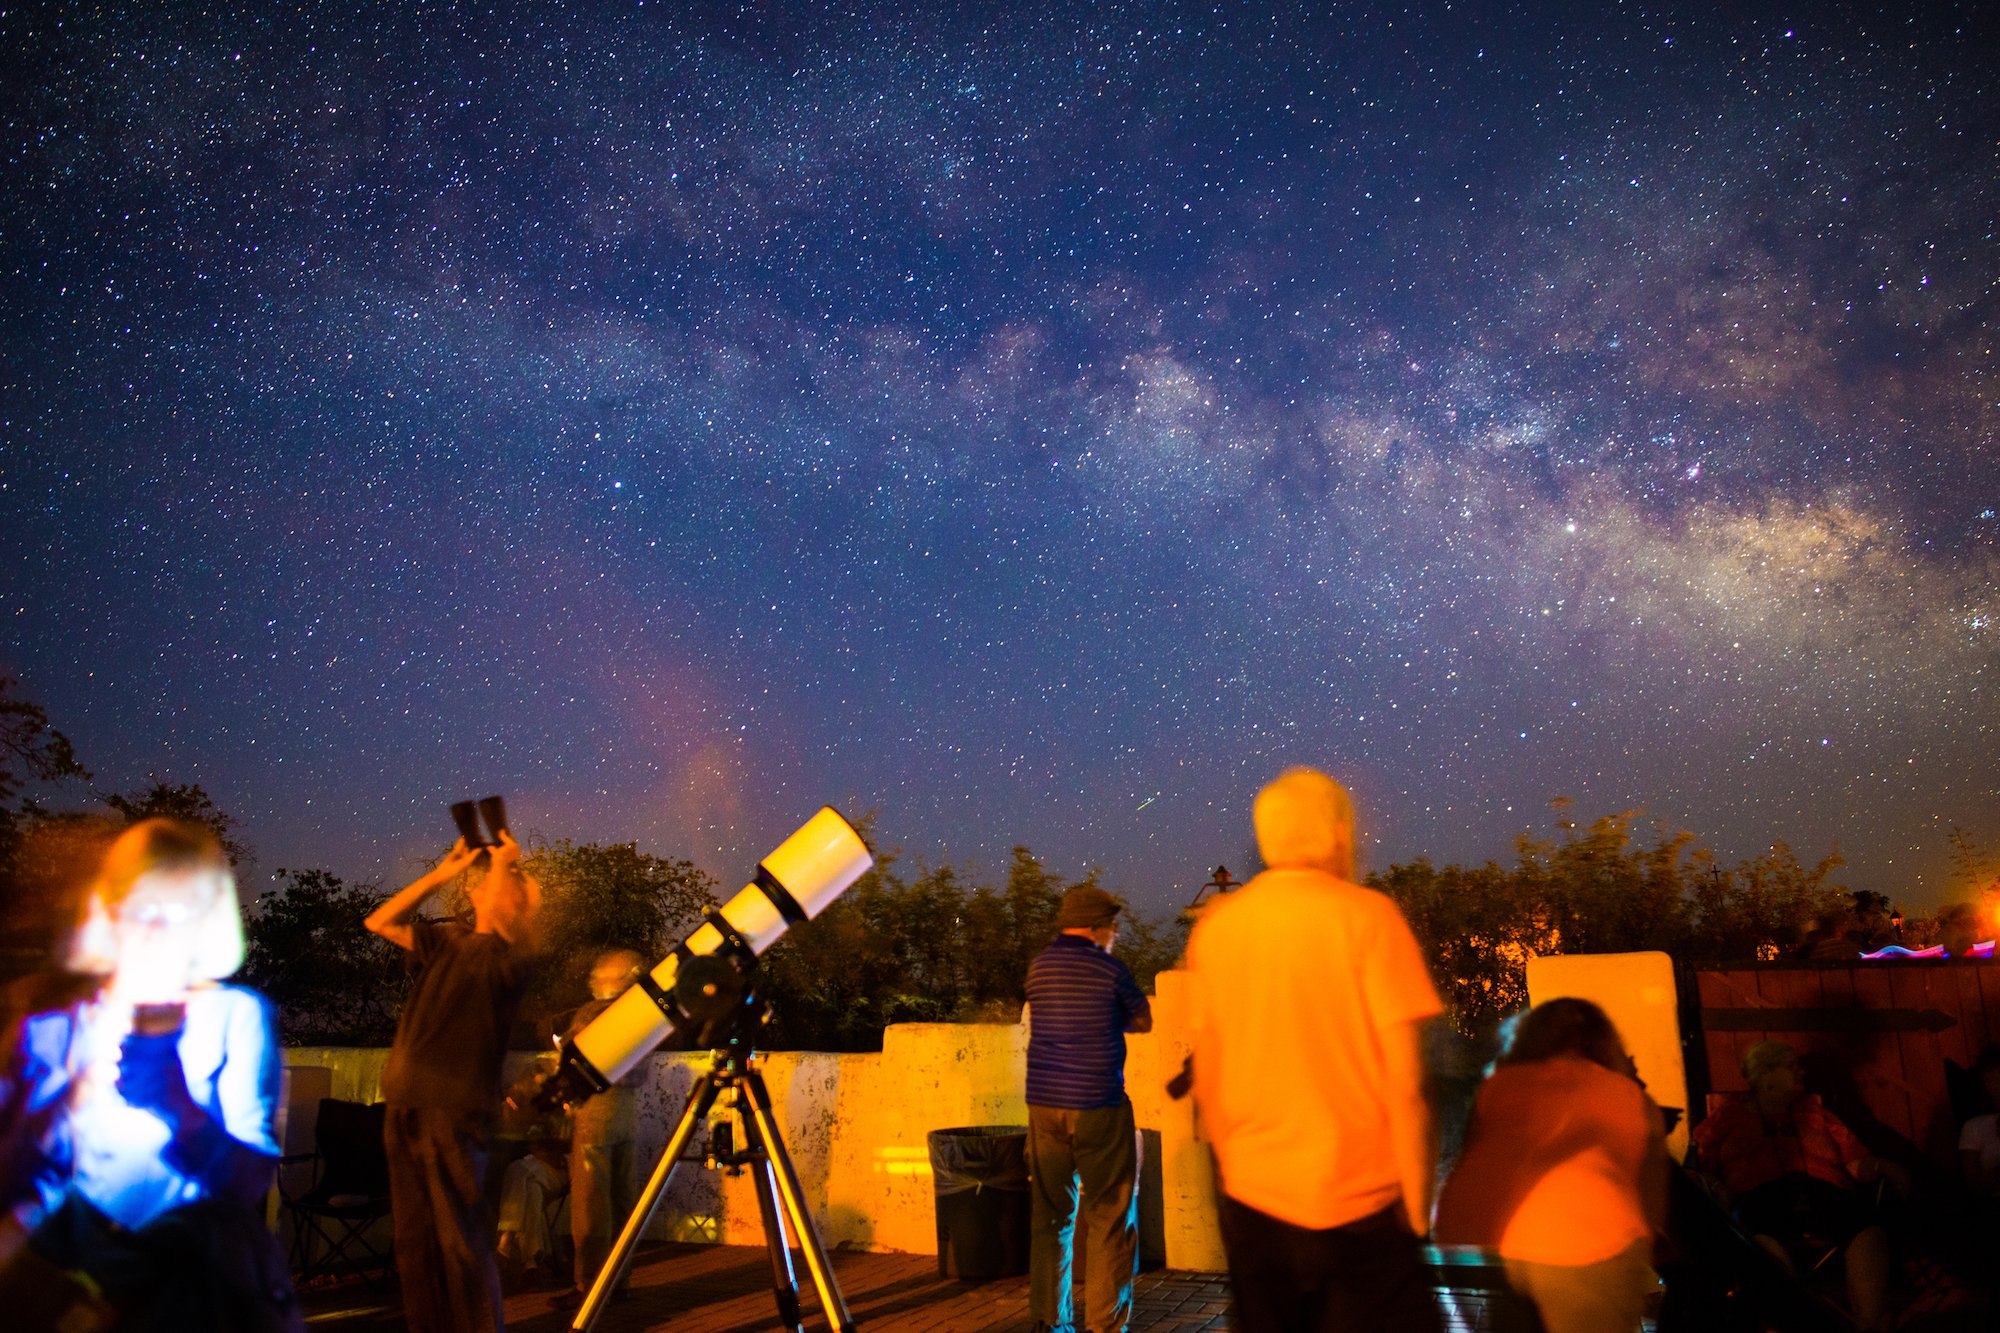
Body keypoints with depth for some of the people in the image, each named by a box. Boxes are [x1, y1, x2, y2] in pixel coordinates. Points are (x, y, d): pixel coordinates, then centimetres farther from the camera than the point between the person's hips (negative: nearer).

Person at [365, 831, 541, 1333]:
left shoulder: (510, 955, -2)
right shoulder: (446, 941, 17)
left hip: (456, 1113, -6)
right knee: (414, 1241, 12)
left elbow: (502, 942, -24)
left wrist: (504, 863, -15)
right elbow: (380, 923, 15)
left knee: (462, 1243, -4)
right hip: (405, 1109, 6)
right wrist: (443, 872, 10)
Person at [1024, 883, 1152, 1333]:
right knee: (1111, 1215, 3)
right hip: (1097, 1106, -5)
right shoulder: (1108, 968, -6)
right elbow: (1143, 1021, 6)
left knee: (1049, 1212, 12)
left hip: (1044, 1104, 5)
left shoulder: (1040, 964, 8)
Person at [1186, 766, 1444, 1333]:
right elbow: (1406, 1081, -12)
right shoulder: (1365, 915, -11)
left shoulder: (1215, 926, 2)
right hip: (1355, 1202, -4)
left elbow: (1207, 1082, 7)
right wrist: (1418, 1203, -2)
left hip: (1251, 1202, 5)